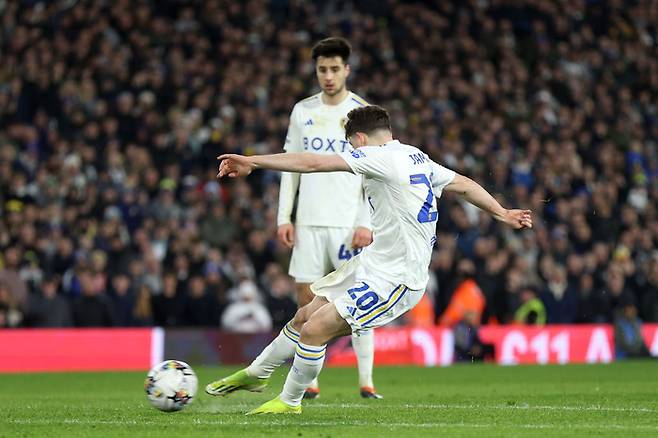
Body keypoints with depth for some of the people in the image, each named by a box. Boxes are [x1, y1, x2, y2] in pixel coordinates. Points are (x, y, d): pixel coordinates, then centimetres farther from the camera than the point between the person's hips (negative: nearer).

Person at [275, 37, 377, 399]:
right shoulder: (303, 111, 9)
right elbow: (291, 166, 13)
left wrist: (366, 223, -13)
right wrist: (284, 216, 4)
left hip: (349, 222, -3)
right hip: (309, 220, 3)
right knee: (306, 297, 2)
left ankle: (366, 381, -4)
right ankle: (310, 381, 8)